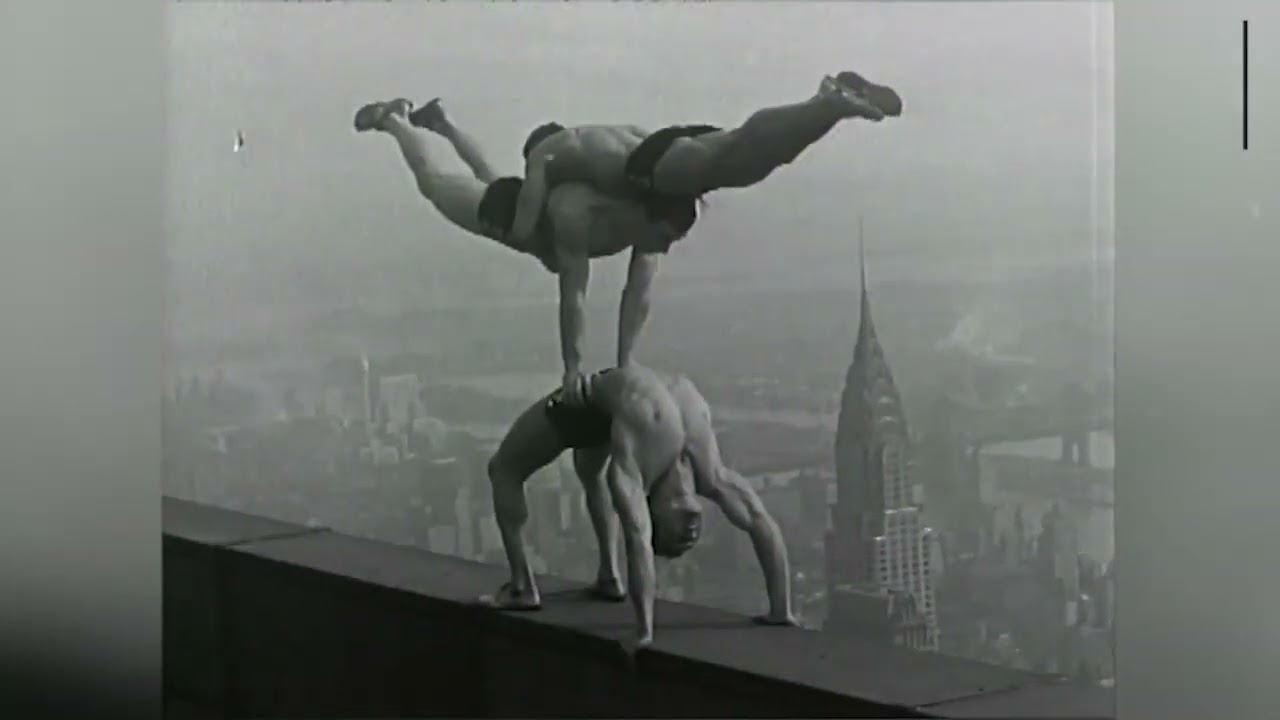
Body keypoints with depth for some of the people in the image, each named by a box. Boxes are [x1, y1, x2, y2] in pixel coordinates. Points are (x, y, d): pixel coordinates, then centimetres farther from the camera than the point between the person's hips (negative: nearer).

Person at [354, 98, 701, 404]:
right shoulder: (578, 216, -51)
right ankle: (394, 118, 48)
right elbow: (573, 297, -47)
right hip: (510, 209, -5)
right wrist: (573, 368, -41)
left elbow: (638, 296, -28)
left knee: (490, 179, 36)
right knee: (431, 180, 22)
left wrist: (625, 364, -28)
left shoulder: (652, 226, -33)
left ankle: (441, 120, 61)